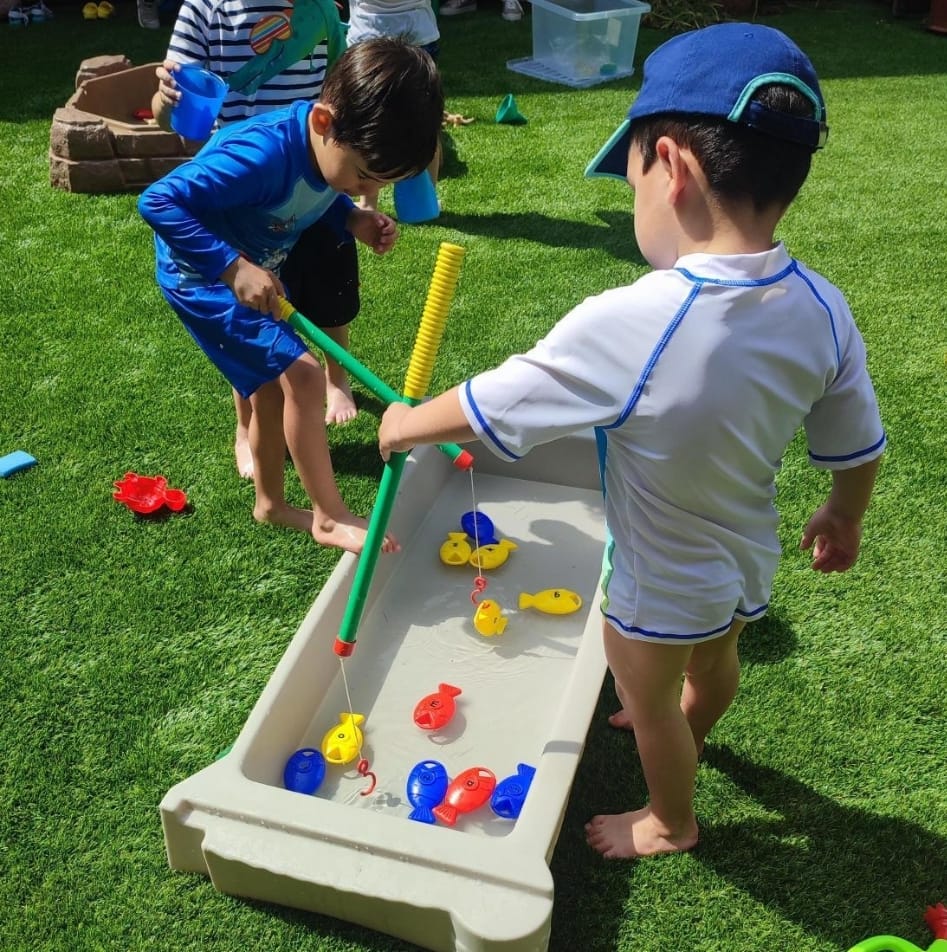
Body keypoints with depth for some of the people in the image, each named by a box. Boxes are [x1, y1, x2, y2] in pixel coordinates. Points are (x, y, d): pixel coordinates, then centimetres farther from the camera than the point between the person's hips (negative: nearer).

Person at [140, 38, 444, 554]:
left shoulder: (331, 143, -13)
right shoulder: (265, 154, -37)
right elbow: (157, 201, -36)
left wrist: (354, 219, -10)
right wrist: (235, 269, -40)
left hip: (256, 273, 9)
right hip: (203, 278, -9)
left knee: (272, 389, 16)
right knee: (302, 375, -17)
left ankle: (270, 503, 36)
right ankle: (331, 516, -4)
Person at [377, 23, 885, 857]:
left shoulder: (625, 325, -36)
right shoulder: (823, 311, -18)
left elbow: (482, 408, -23)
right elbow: (857, 452, -4)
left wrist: (405, 426, -3)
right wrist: (844, 518, 17)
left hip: (660, 589, -6)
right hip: (750, 564, 6)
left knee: (651, 700, 23)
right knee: (715, 663, 34)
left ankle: (671, 822, 52)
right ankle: (686, 737, 67)